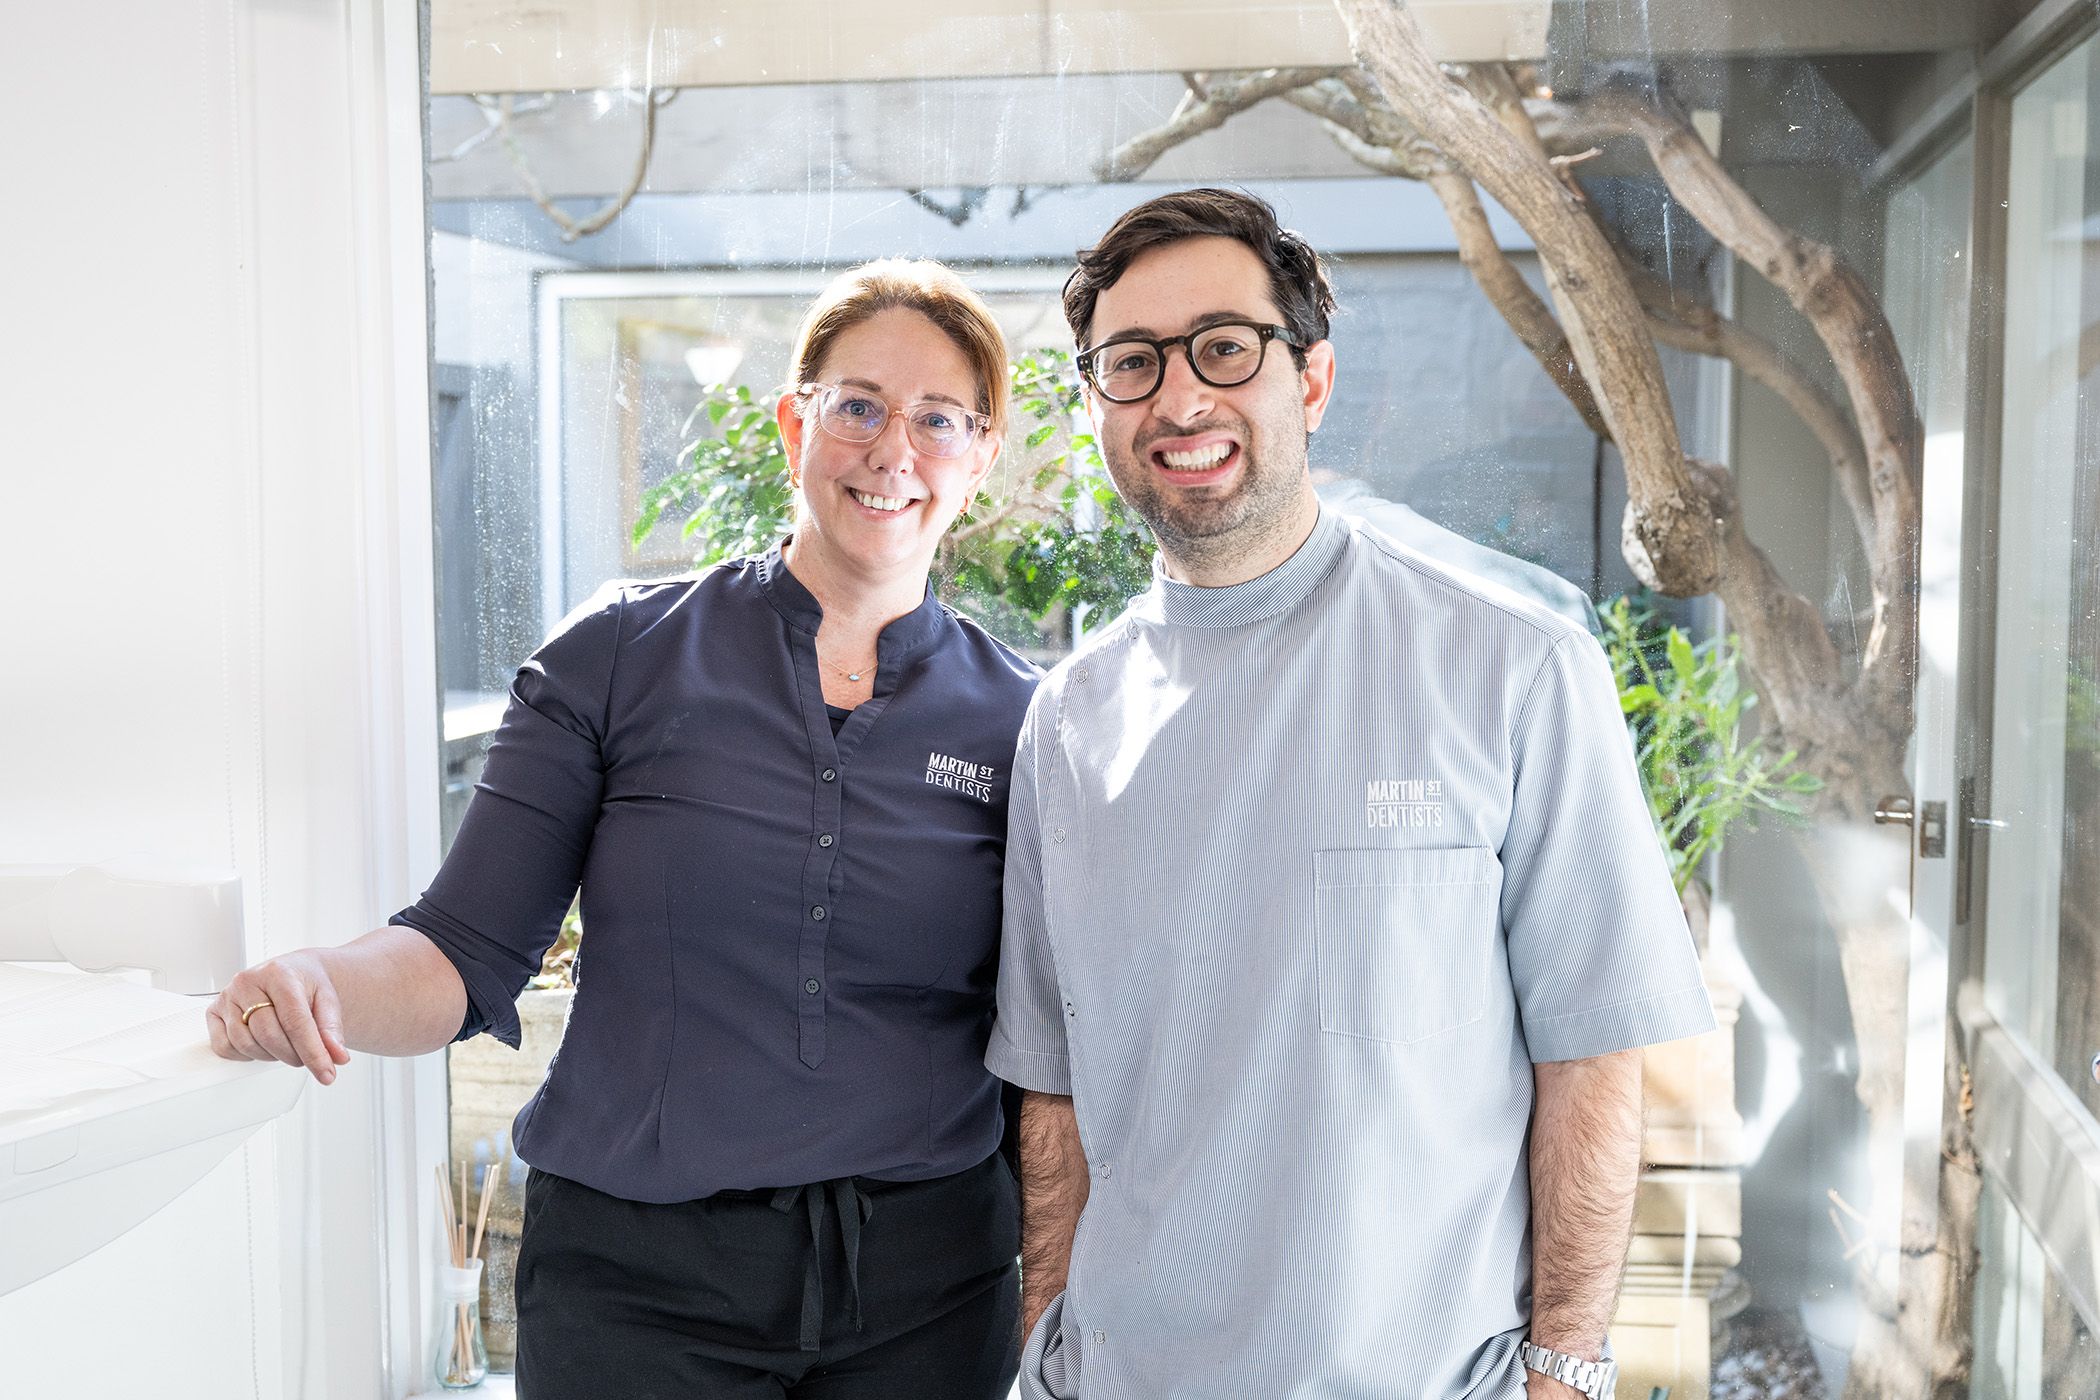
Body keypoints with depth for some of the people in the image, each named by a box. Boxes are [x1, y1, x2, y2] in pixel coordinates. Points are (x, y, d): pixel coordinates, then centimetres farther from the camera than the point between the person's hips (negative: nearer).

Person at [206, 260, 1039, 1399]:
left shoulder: (1013, 717, 0)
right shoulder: (620, 654, -4)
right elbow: (467, 955, -6)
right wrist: (322, 986, -24)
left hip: (924, 1286, 1)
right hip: (634, 1278, -1)